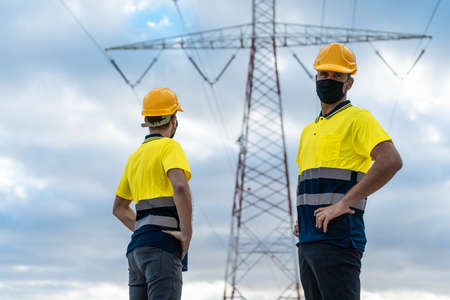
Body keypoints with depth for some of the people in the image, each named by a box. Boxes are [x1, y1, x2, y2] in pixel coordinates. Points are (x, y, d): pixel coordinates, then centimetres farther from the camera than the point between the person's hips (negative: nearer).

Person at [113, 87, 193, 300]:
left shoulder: (135, 157, 24)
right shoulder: (169, 146, 0)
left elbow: (119, 208, 31)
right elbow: (180, 186, -20)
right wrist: (187, 233, -14)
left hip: (137, 247, 8)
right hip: (161, 245, -8)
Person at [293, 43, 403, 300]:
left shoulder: (357, 118, -2)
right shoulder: (309, 131, 24)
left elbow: (391, 161, -17)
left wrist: (343, 204, -19)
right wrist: (303, 217, 16)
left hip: (337, 237, -8)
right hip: (307, 240, 9)